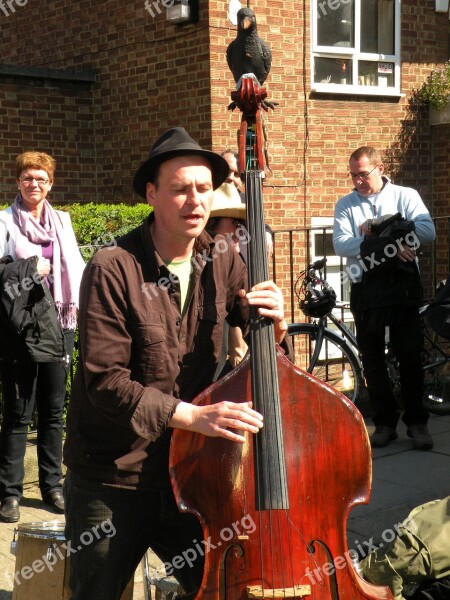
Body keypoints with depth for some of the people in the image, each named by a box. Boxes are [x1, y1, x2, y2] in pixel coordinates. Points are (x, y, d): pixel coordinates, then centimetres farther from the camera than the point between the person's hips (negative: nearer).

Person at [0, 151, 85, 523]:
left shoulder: (61, 221, 14)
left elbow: (75, 267, 15)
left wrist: (76, 306, 4)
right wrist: (31, 268, -12)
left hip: (57, 325, 4)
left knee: (53, 411, 9)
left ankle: (52, 485, 19)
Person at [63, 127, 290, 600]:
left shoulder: (223, 267, 0)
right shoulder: (112, 269, -14)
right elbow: (104, 381, -19)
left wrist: (273, 326, -16)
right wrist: (190, 414, -29)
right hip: (112, 485, -3)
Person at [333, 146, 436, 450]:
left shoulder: (406, 196, 4)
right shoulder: (346, 204, 8)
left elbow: (428, 231, -11)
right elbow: (341, 244, -9)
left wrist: (380, 230, -15)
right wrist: (390, 244, -18)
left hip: (403, 285, -2)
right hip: (366, 288, 2)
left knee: (410, 356, 0)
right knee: (372, 359, 6)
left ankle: (417, 422, 11)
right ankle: (385, 422, 16)